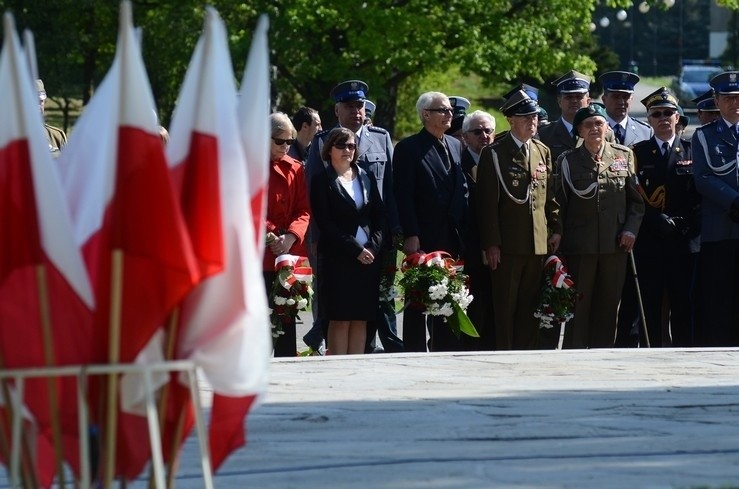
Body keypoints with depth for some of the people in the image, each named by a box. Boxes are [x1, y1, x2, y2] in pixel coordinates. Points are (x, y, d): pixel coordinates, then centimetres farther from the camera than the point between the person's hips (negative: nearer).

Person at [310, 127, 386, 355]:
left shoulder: (366, 178, 15)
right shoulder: (323, 180, 0)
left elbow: (379, 216, 12)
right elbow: (325, 223, -7)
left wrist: (373, 246, -4)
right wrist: (355, 249, -12)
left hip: (369, 256, 4)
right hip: (338, 257, -4)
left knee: (361, 318, 3)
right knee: (340, 319, -7)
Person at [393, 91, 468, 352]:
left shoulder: (455, 146, 14)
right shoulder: (408, 148, -6)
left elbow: (462, 190, 15)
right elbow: (404, 196, -10)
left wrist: (463, 230, 7)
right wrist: (410, 235, -16)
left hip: (451, 239, 6)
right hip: (422, 239, -6)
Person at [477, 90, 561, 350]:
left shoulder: (543, 151, 13)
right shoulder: (494, 153, -4)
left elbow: (550, 195, 16)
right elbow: (488, 202, -7)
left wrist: (556, 229, 6)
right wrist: (491, 243, -12)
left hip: (539, 242, 5)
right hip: (507, 245, -5)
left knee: (530, 308, 7)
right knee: (505, 307, -1)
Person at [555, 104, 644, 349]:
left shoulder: (624, 155, 6)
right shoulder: (568, 160, 3)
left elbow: (637, 199, 10)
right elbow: (559, 203, 4)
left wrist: (631, 229, -2)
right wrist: (559, 238, -1)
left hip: (615, 245, 2)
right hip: (580, 245, -2)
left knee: (608, 305, 6)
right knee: (578, 306, -1)